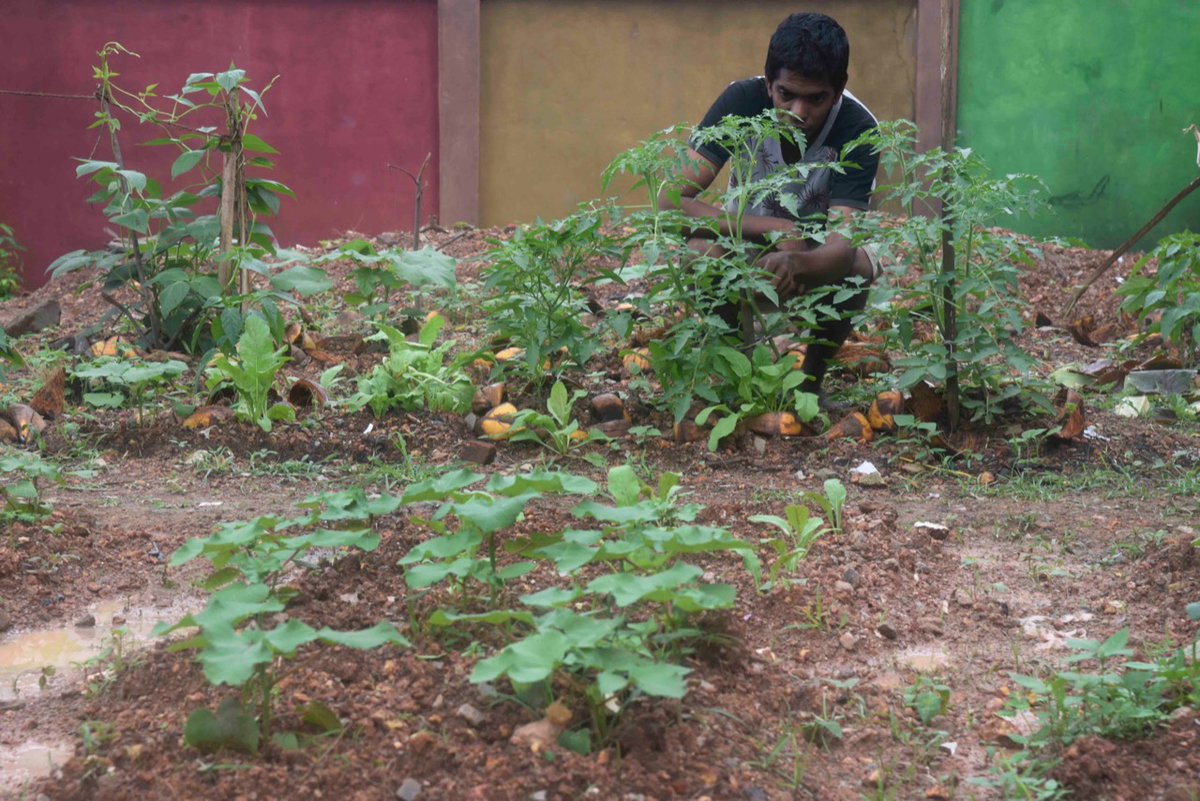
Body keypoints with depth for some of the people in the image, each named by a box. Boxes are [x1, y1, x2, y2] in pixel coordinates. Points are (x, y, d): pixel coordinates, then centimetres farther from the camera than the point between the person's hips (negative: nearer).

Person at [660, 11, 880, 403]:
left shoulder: (858, 129, -27)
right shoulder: (742, 101, -25)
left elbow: (842, 245, -36)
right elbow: (670, 201, -31)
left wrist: (797, 264, -60)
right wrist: (776, 229, -38)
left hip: (818, 257, 0)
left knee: (858, 265, -34)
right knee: (702, 250, -32)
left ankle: (812, 378, -6)